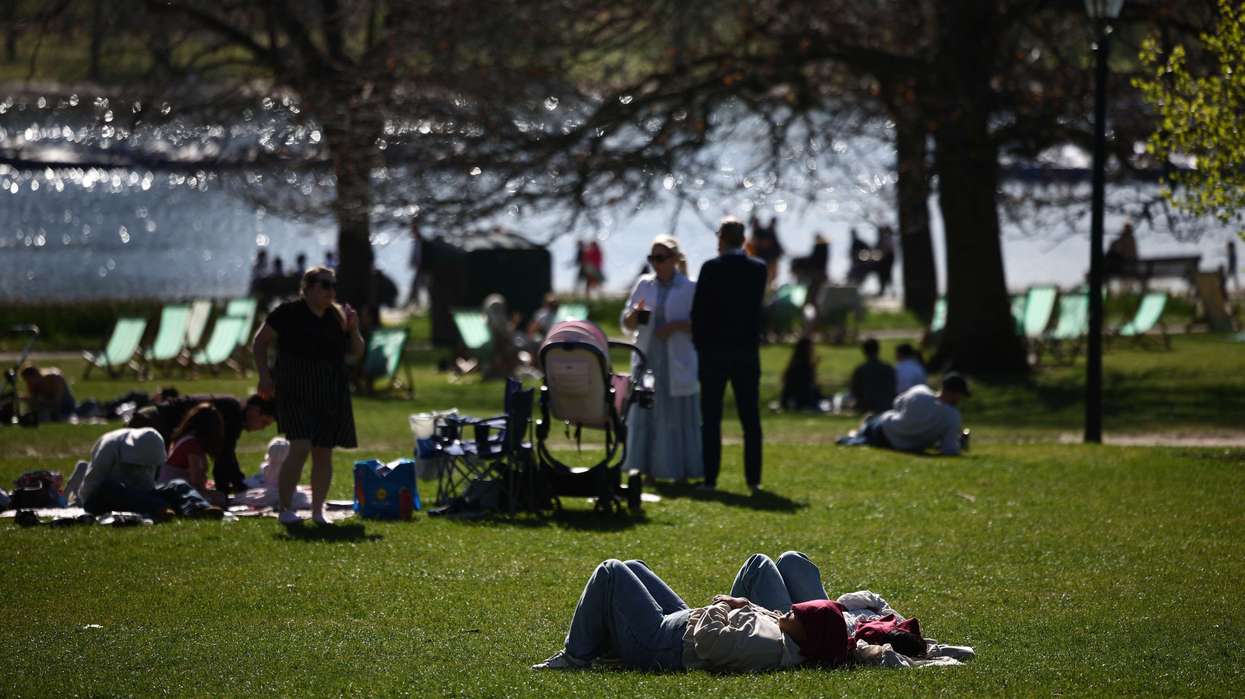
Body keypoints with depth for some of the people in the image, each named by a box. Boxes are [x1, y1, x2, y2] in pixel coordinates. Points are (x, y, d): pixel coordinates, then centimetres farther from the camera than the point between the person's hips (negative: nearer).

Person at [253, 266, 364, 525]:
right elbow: (259, 343, 1)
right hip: (296, 391, -5)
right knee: (300, 448, -17)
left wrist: (353, 329, -3)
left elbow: (356, 353, 15)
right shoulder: (288, 313, -5)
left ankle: (318, 510, 16)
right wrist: (264, 375, -9)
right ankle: (284, 509, -10)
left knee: (324, 453, 6)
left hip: (331, 395, 5)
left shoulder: (338, 316, 8)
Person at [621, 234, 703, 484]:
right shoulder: (644, 285, 10)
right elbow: (627, 324, 13)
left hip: (677, 363, -4)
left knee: (678, 416, -2)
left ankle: (682, 472, 4)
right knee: (646, 415, 2)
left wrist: (676, 326, -17)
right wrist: (635, 315, -9)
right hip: (647, 359, 4)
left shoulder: (690, 288, -2)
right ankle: (649, 470, 7)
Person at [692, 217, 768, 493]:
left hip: (714, 352, -3)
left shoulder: (711, 268, -9)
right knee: (750, 419, 8)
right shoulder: (759, 269, 2)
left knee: (711, 418, 2)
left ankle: (710, 478, -1)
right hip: (747, 352, 3)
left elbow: (698, 311, -6)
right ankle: (753, 478, 5)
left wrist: (700, 346, 4)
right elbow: (755, 307, 10)